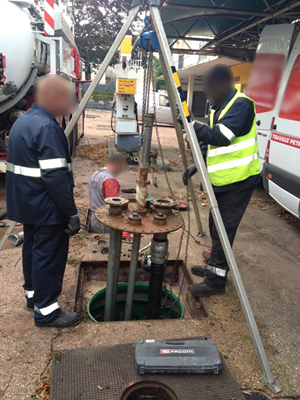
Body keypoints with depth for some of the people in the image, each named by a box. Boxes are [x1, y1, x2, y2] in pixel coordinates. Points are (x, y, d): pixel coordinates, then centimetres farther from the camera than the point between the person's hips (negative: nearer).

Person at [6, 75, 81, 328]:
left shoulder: (23, 121, 11)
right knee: (49, 256, 2)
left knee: (33, 248, 20)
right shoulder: (46, 128, -21)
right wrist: (72, 214, -20)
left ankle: (33, 294, 37)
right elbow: (56, 177, -26)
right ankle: (46, 311, 15)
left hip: (27, 204, 10)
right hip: (47, 209, -10)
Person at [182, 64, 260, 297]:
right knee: (216, 228, 18)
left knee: (222, 232, -4)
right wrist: (196, 166, 11)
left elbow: (221, 137, -28)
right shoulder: (219, 108, 15)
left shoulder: (241, 104, -14)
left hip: (238, 182, -9)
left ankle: (216, 281, 8)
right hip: (224, 181, 9)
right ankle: (214, 268, 35)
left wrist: (191, 125, -21)